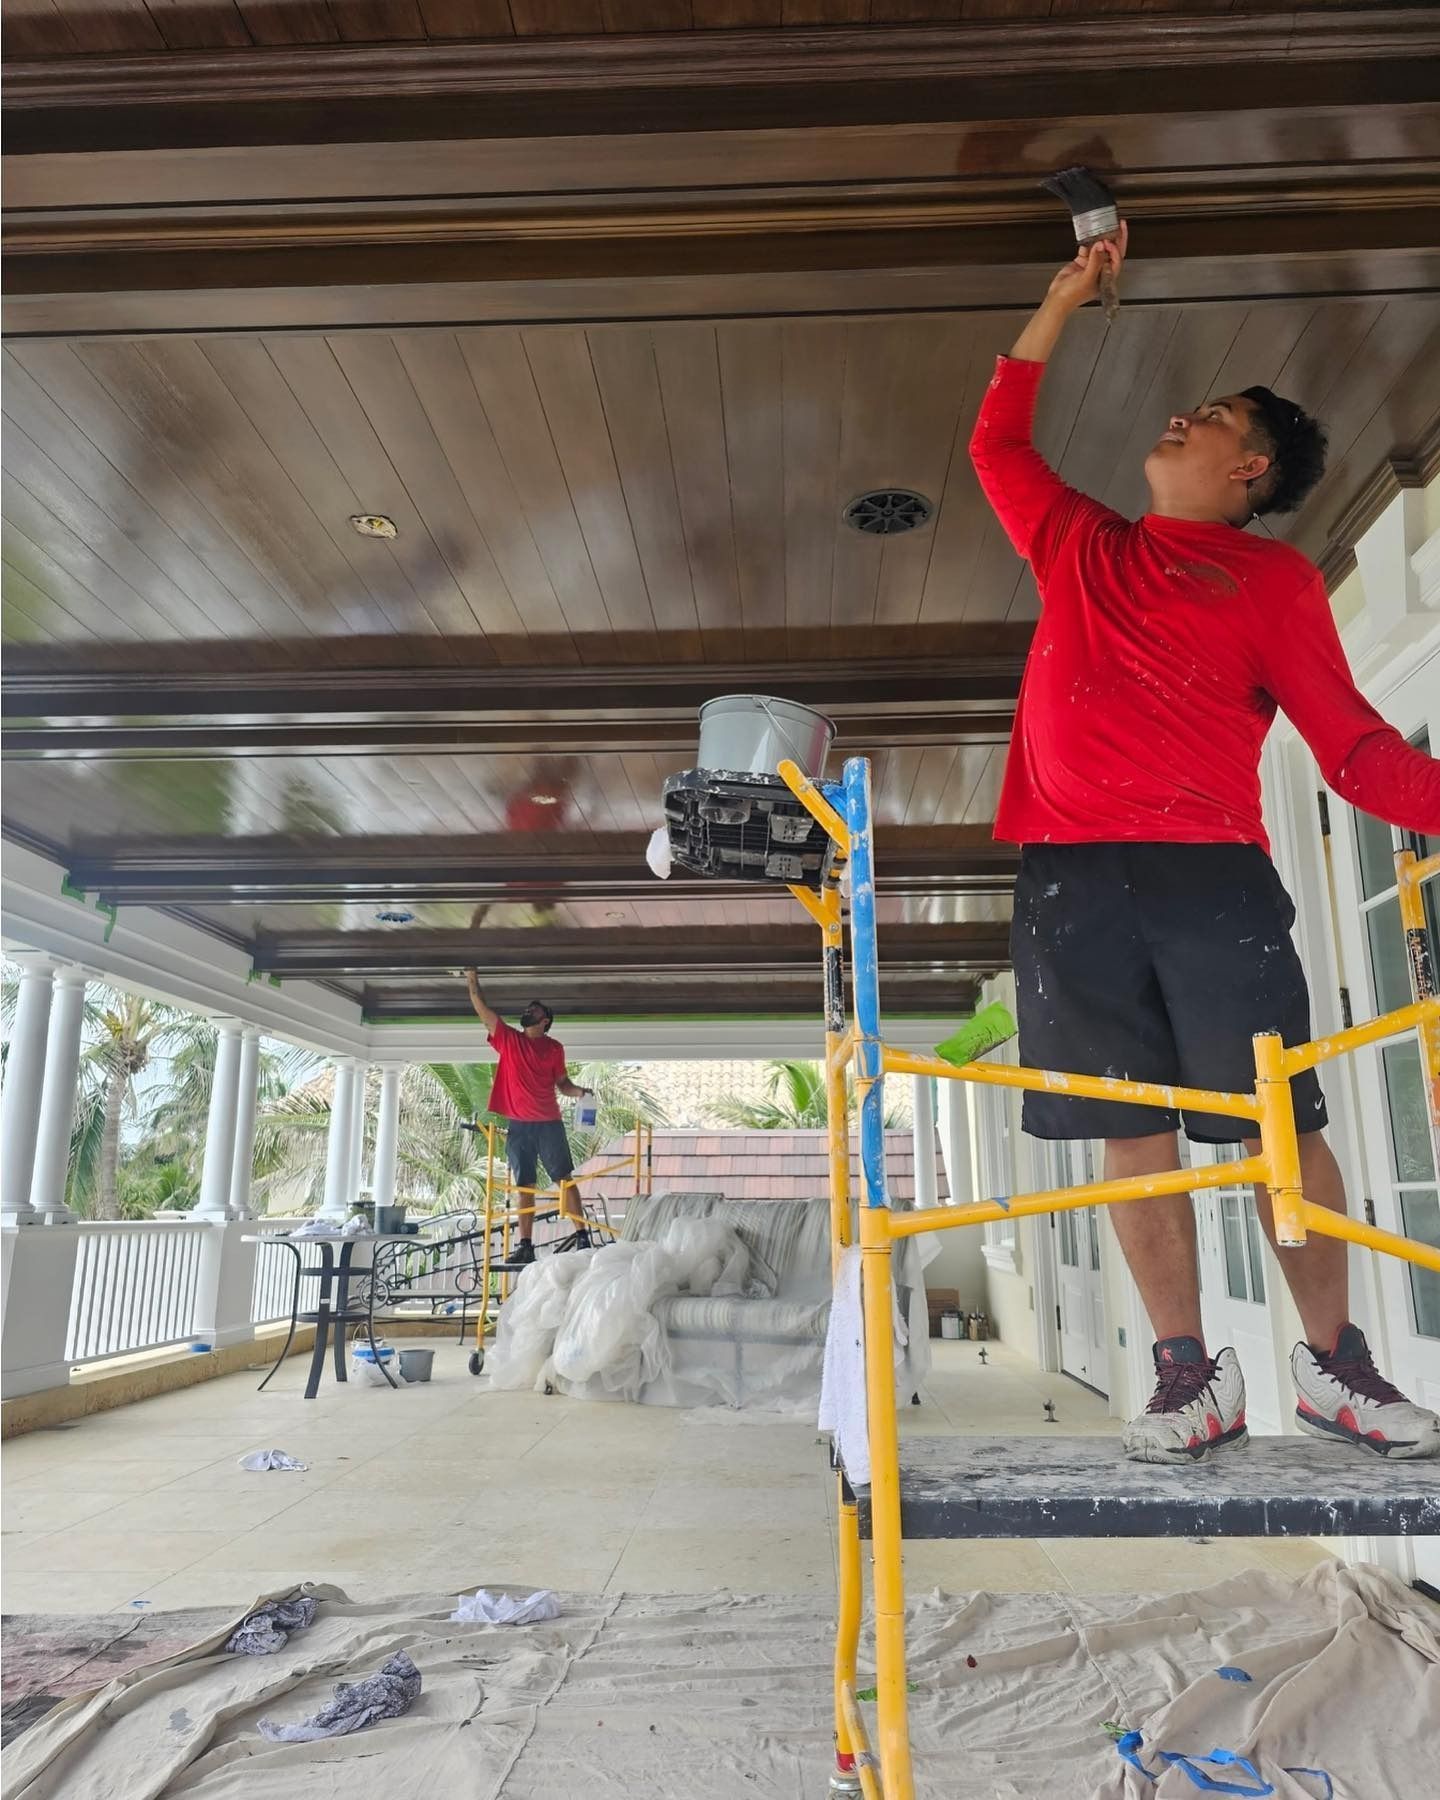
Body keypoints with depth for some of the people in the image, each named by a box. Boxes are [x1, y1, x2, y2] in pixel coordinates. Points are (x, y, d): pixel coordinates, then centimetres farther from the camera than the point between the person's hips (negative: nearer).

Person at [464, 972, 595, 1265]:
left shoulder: (554, 1048, 6)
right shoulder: (508, 1039, 7)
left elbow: (561, 1083, 11)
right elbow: (484, 1011, 2)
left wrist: (580, 1091, -7)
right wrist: (473, 982, -5)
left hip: (549, 1124, -1)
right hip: (518, 1125, 2)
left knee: (565, 1180, -2)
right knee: (524, 1187, 5)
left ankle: (581, 1235, 0)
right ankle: (525, 1245, 7)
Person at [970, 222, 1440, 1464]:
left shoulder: (1271, 575, 12)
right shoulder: (1082, 544, 23)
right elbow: (999, 441, 35)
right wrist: (1065, 301, 34)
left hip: (1211, 871, -2)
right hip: (1071, 879, 3)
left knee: (1282, 1119, -3)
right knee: (1135, 1131, 1)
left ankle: (1334, 1362, 14)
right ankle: (1190, 1376, 10)